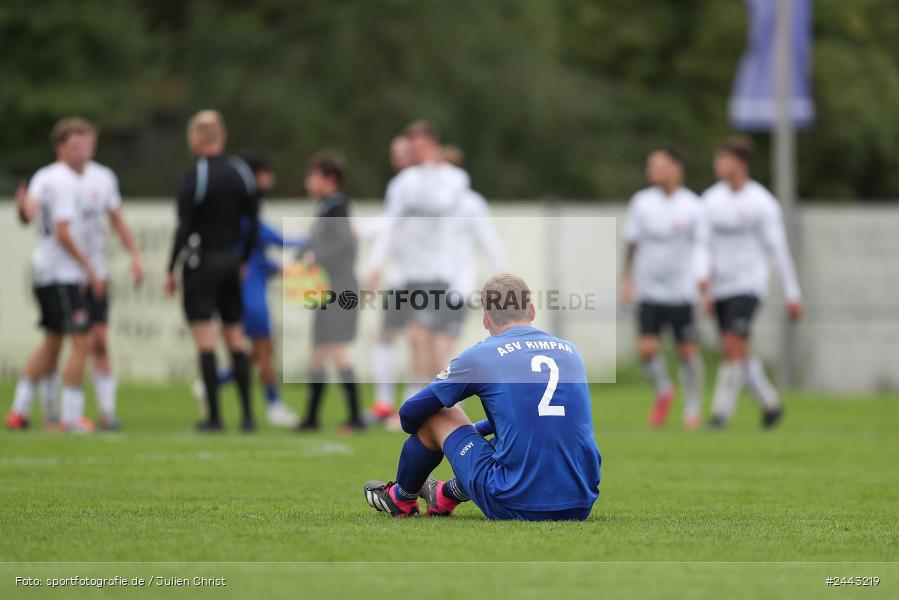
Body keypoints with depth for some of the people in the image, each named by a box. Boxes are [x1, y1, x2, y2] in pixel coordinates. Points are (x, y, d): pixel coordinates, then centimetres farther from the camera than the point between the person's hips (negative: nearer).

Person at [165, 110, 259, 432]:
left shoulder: (194, 177, -13)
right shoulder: (241, 172, 5)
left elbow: (184, 228, -13)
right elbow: (253, 224, 8)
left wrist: (171, 270, -6)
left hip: (201, 262, -6)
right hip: (231, 261, 6)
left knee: (205, 342, -3)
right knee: (235, 339, 10)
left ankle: (213, 415, -4)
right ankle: (247, 414, 7)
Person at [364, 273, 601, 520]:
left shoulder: (481, 356, 0)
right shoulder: (570, 351, 14)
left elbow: (410, 413, 11)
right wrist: (474, 431, 47)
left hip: (516, 508, -5)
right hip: (581, 508, 5)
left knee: (437, 415, 15)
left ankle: (401, 499, 40)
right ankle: (446, 496, 52)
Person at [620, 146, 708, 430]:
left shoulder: (691, 206, -7)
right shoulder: (641, 202, 0)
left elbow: (701, 244, -2)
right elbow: (632, 243, 9)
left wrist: (702, 273, -18)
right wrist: (627, 279, 9)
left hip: (681, 291, -2)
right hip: (649, 290, 2)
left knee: (687, 351, 2)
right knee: (647, 348, -8)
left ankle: (693, 407, 18)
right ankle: (663, 392, 20)